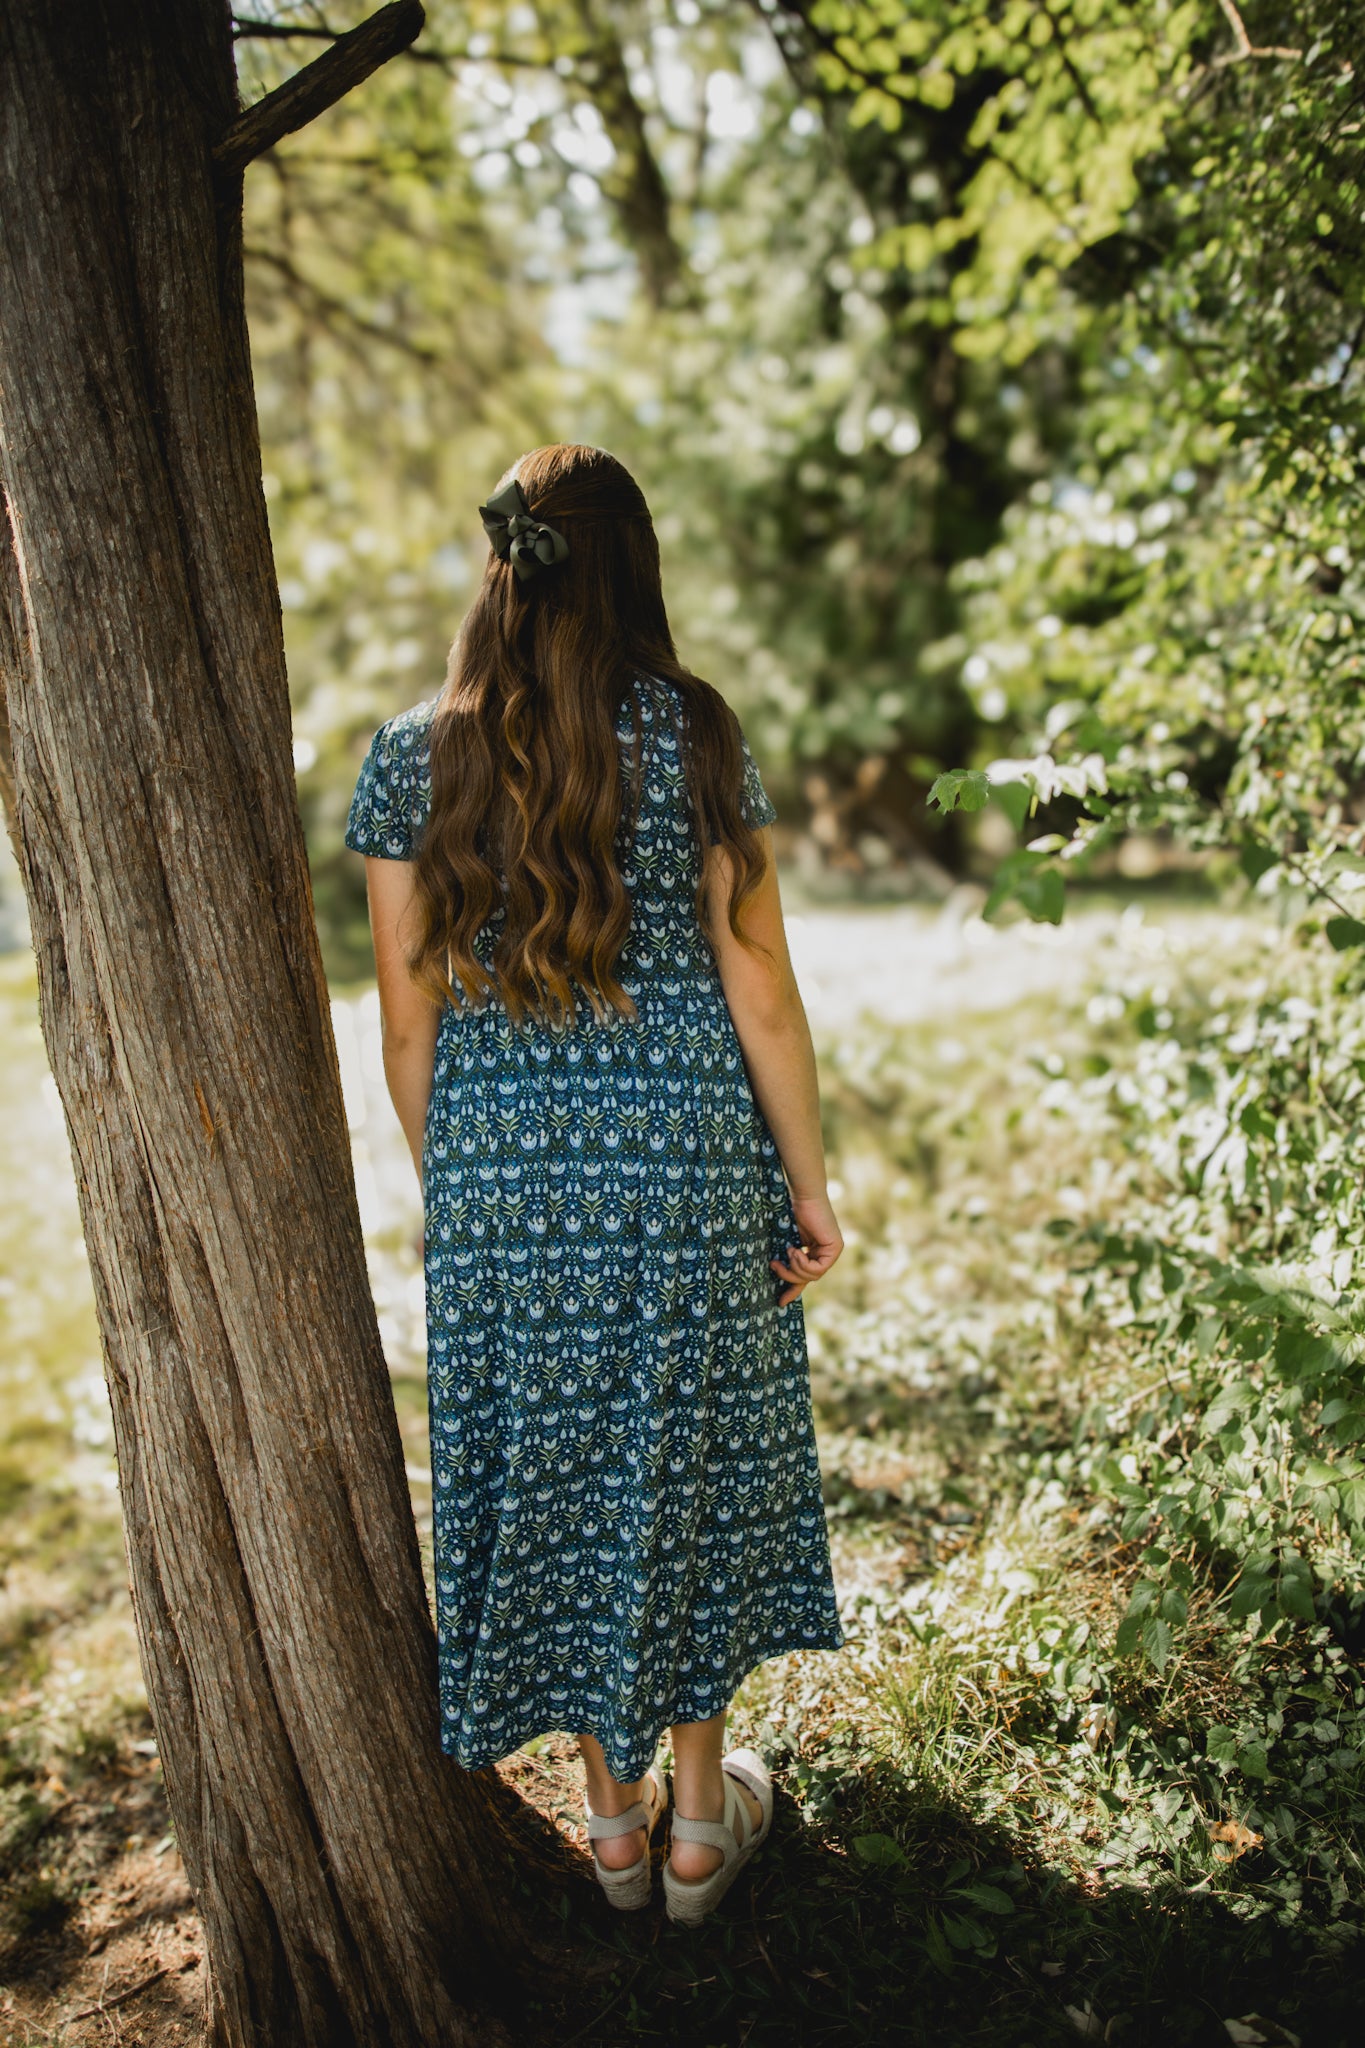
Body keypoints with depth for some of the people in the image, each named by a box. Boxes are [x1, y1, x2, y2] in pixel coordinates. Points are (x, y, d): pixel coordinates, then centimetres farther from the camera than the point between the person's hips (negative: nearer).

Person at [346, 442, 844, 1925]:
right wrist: (811, 1189, 3)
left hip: (501, 1183, 1)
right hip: (689, 1167, -1)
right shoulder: (691, 735, -7)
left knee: (545, 1480, 16)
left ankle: (614, 1818, 33)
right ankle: (701, 1816, 32)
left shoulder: (409, 758, -2)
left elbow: (408, 1024, 0)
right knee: (686, 1468, 16)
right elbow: (760, 995, -6)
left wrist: (451, 1191, 13)